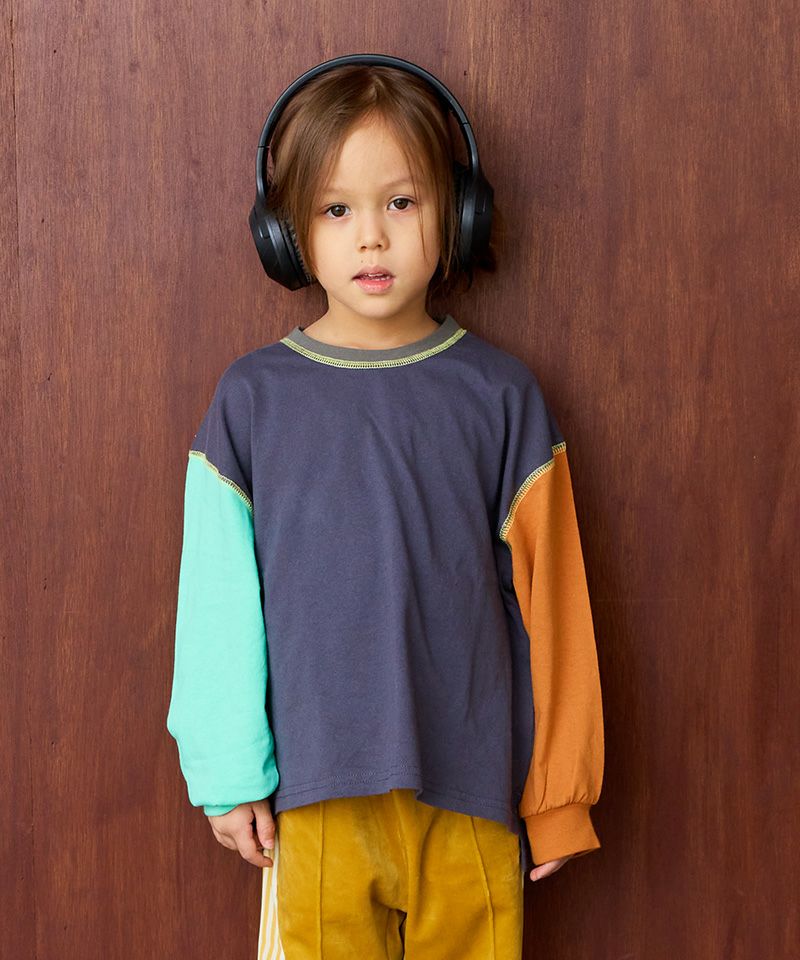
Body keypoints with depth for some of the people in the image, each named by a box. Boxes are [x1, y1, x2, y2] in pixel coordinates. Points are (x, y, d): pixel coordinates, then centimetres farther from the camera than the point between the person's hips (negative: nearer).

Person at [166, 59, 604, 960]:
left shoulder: (499, 394, -1)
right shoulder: (253, 397, 0)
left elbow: (546, 603, 2)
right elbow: (218, 602, 2)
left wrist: (559, 794, 4)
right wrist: (229, 776, 1)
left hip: (471, 789, 0)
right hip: (316, 789, 0)